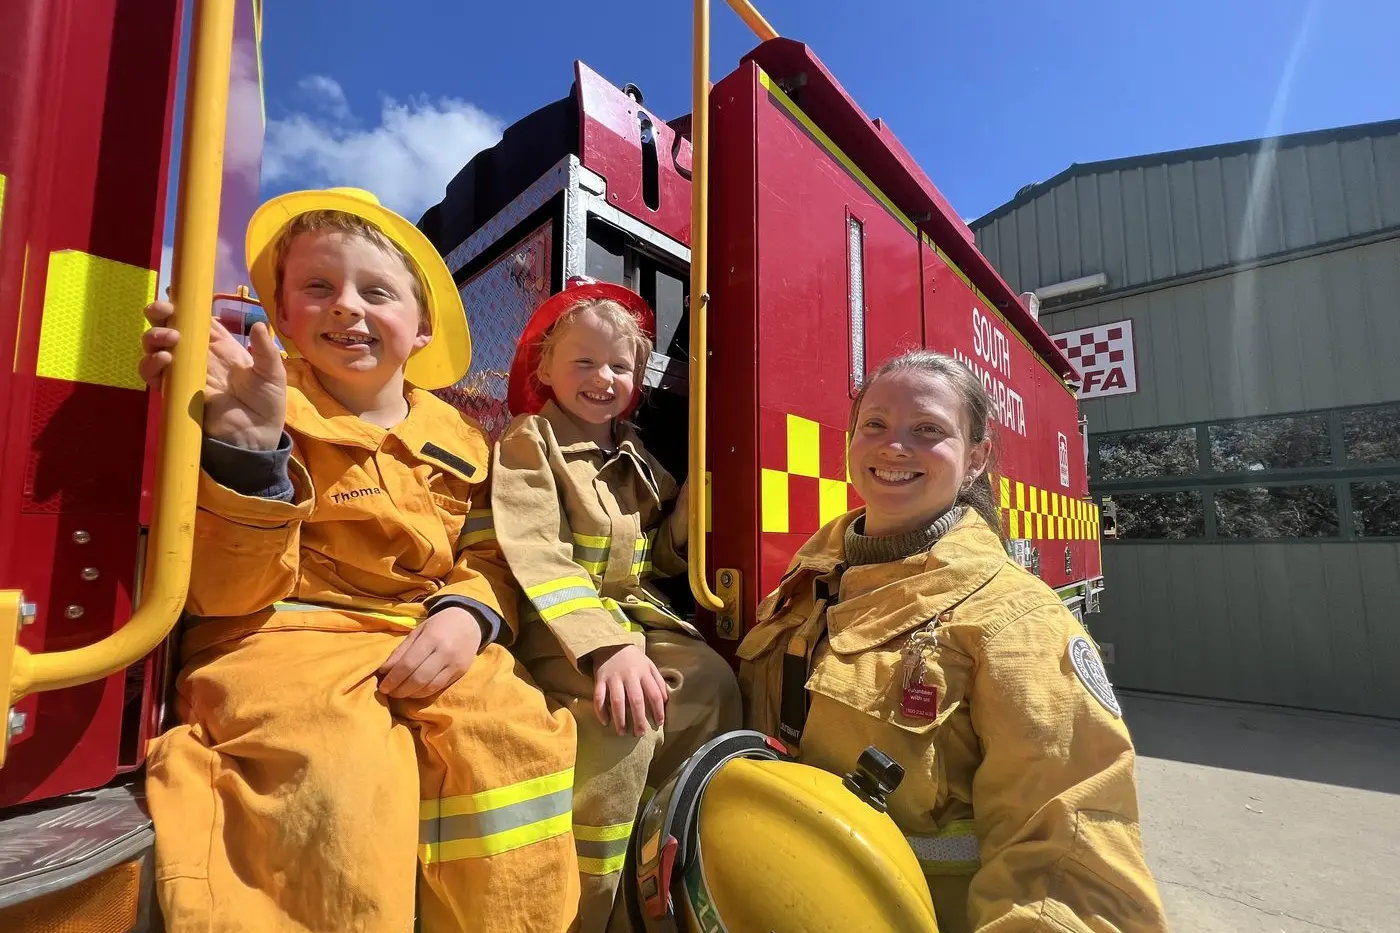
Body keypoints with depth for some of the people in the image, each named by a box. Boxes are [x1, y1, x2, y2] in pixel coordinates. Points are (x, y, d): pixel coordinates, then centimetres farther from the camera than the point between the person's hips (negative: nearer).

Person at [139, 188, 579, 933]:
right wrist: (251, 445, -26)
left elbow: (491, 559, 12)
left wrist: (467, 613, -12)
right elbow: (231, 594, -10)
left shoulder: (458, 441, 10)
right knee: (340, 767, -33)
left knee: (520, 743, -20)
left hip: (427, 649, 4)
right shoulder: (263, 412, -2)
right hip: (284, 642, -3)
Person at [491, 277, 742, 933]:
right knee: (624, 719, -29)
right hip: (559, 627, -6)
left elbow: (661, 555, 13)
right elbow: (533, 554, -19)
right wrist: (604, 644, -32)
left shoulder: (633, 454, 17)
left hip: (636, 617, 7)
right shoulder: (529, 441, -4)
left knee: (713, 683, -12)